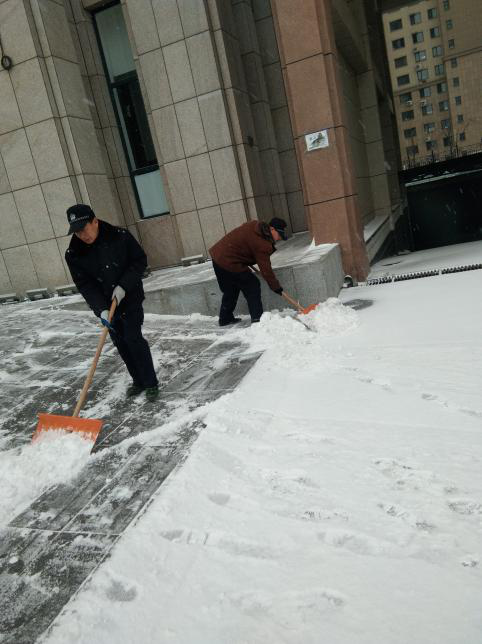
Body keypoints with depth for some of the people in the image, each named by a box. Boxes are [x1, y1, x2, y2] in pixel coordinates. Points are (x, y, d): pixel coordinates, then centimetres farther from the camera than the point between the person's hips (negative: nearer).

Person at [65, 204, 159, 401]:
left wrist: (124, 285, -19)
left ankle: (151, 383, 4)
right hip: (106, 305, 3)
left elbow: (140, 261, -8)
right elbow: (85, 285, -12)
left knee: (133, 338, -10)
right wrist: (101, 309, -24)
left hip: (130, 298, -3)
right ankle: (139, 381, 24)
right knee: (121, 345, 8)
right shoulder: (73, 254, -11)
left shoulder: (120, 236, -16)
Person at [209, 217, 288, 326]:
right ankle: (257, 318, 0)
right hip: (229, 263, -10)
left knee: (231, 290, 22)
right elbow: (265, 269, -17)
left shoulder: (254, 225, 7)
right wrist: (276, 287, -10)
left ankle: (225, 319, 32)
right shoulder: (261, 244, -19)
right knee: (252, 286, 0)